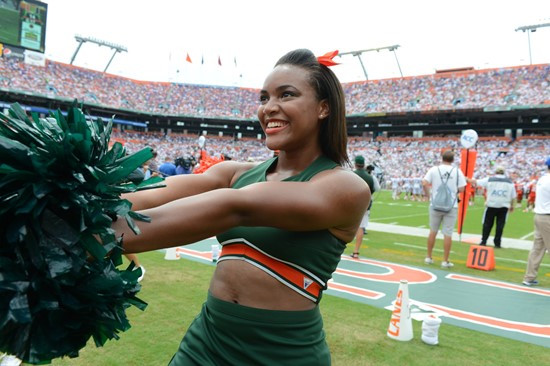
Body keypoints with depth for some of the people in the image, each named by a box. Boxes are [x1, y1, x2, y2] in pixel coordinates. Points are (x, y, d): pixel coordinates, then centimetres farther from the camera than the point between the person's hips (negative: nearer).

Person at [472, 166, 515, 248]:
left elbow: (476, 182, 8)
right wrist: (512, 205, 21)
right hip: (504, 206, 1)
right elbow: (513, 196, 10)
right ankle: (497, 243, 8)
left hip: (491, 205, -1)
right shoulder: (509, 182, 8)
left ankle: (483, 241, 9)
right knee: (500, 225, 5)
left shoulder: (490, 179, 1)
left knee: (487, 224, 7)